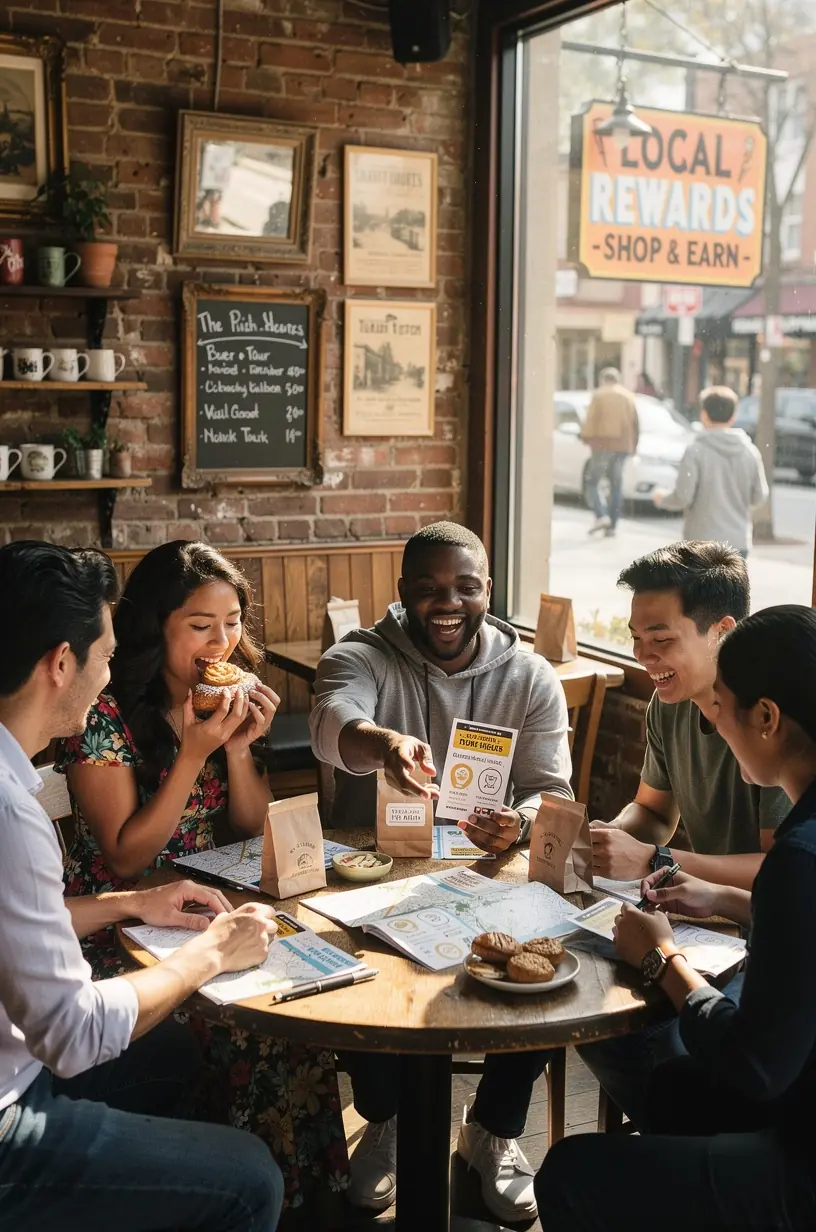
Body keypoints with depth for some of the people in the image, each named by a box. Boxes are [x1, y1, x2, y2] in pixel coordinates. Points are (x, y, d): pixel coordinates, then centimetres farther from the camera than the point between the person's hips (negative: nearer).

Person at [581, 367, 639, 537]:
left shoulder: (600, 394, -2)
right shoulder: (628, 396, 13)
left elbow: (591, 419, -9)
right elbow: (635, 424, 12)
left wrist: (586, 437, 1)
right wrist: (633, 446, 17)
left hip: (603, 444, -5)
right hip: (623, 445, 5)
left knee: (593, 481, 1)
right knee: (616, 485, 8)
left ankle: (602, 516, -18)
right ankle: (612, 525, 6)